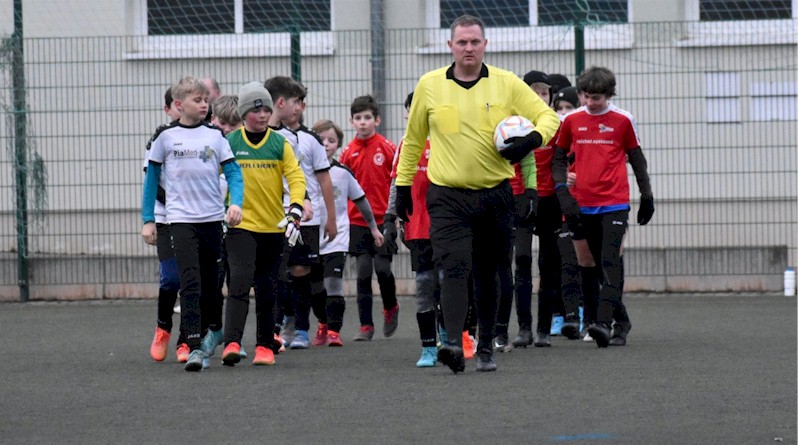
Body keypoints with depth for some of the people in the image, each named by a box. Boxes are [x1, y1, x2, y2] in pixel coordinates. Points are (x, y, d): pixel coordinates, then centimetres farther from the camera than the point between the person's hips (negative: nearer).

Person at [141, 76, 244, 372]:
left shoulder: (215, 135, 7)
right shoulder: (165, 137, 1)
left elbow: (233, 171, 4)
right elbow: (152, 178, 7)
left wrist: (236, 203, -14)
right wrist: (148, 220, 3)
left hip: (213, 218, 3)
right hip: (181, 219, -3)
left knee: (210, 284, 8)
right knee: (190, 283, -15)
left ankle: (192, 334, 23)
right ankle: (194, 347, -19)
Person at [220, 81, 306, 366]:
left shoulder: (280, 143, 3)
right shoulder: (229, 143, -1)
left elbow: (296, 178, -1)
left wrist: (295, 211, -14)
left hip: (274, 227, 2)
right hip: (241, 225, -2)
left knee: (267, 290, 10)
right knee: (240, 281, -18)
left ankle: (265, 346, 21)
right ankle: (231, 343, -23)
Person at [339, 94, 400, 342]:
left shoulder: (387, 148, -4)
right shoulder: (348, 152, 3)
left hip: (383, 219, -2)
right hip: (357, 220, 2)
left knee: (382, 268, -7)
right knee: (363, 272, 1)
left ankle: (391, 308, 23)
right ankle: (366, 326, 5)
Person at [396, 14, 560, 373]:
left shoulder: (506, 84, 1)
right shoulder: (429, 86, 3)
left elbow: (547, 115, 5)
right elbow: (413, 139, 14)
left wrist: (533, 139, -16)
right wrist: (403, 185, 15)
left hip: (495, 195, 1)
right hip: (447, 196, -1)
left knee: (487, 275, 11)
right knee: (454, 269, -18)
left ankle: (486, 348, 22)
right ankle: (453, 344, -26)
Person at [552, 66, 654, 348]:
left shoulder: (622, 120, 1)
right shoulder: (571, 121, 5)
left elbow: (637, 159, 9)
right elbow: (559, 157, 12)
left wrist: (647, 197, 10)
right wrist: (562, 190, -2)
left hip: (615, 204, -3)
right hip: (583, 206, 3)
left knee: (610, 261, -15)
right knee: (600, 264, 8)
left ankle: (604, 322, -24)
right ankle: (622, 322, 19)